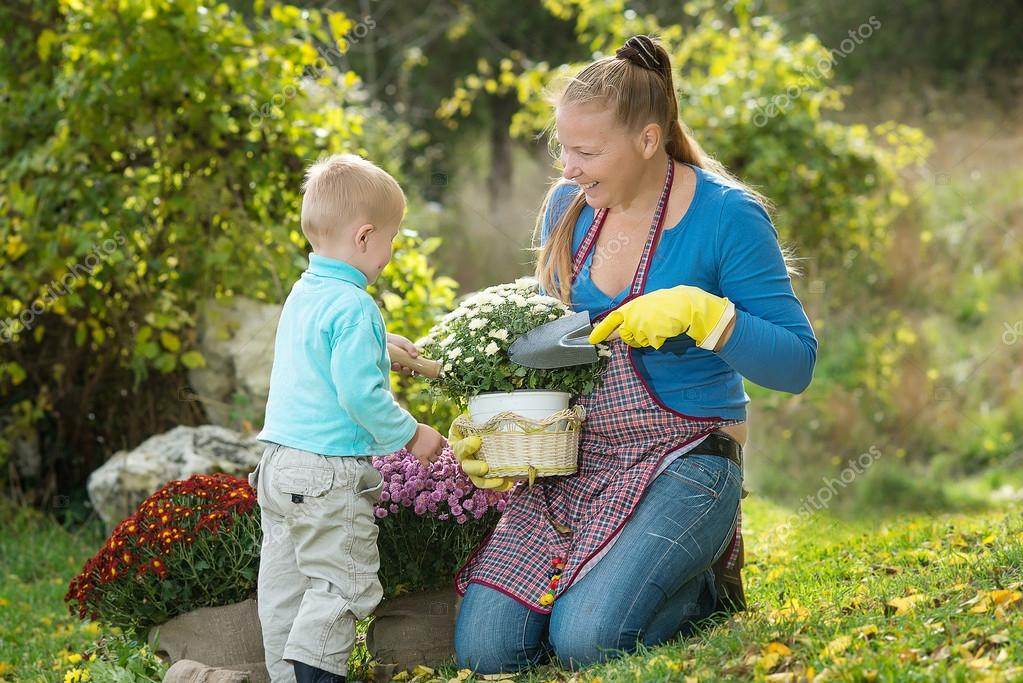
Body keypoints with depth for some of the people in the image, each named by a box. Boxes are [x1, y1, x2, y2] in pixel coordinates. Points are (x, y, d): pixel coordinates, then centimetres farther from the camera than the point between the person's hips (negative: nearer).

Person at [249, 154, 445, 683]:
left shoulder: (301, 294, 11)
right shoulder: (353, 307, -18)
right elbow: (359, 393, -22)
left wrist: (380, 344, 38)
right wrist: (410, 435, -11)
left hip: (278, 463, 9)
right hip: (329, 472, -9)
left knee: (284, 582, 13)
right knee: (343, 583, -2)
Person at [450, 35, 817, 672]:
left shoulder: (727, 216, -11)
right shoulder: (567, 206, 5)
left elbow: (796, 364, -11)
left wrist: (698, 311, -24)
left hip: (682, 459, -5)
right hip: (570, 459, 5)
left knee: (585, 639, -25)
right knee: (484, 650, -11)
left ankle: (707, 583, 6)